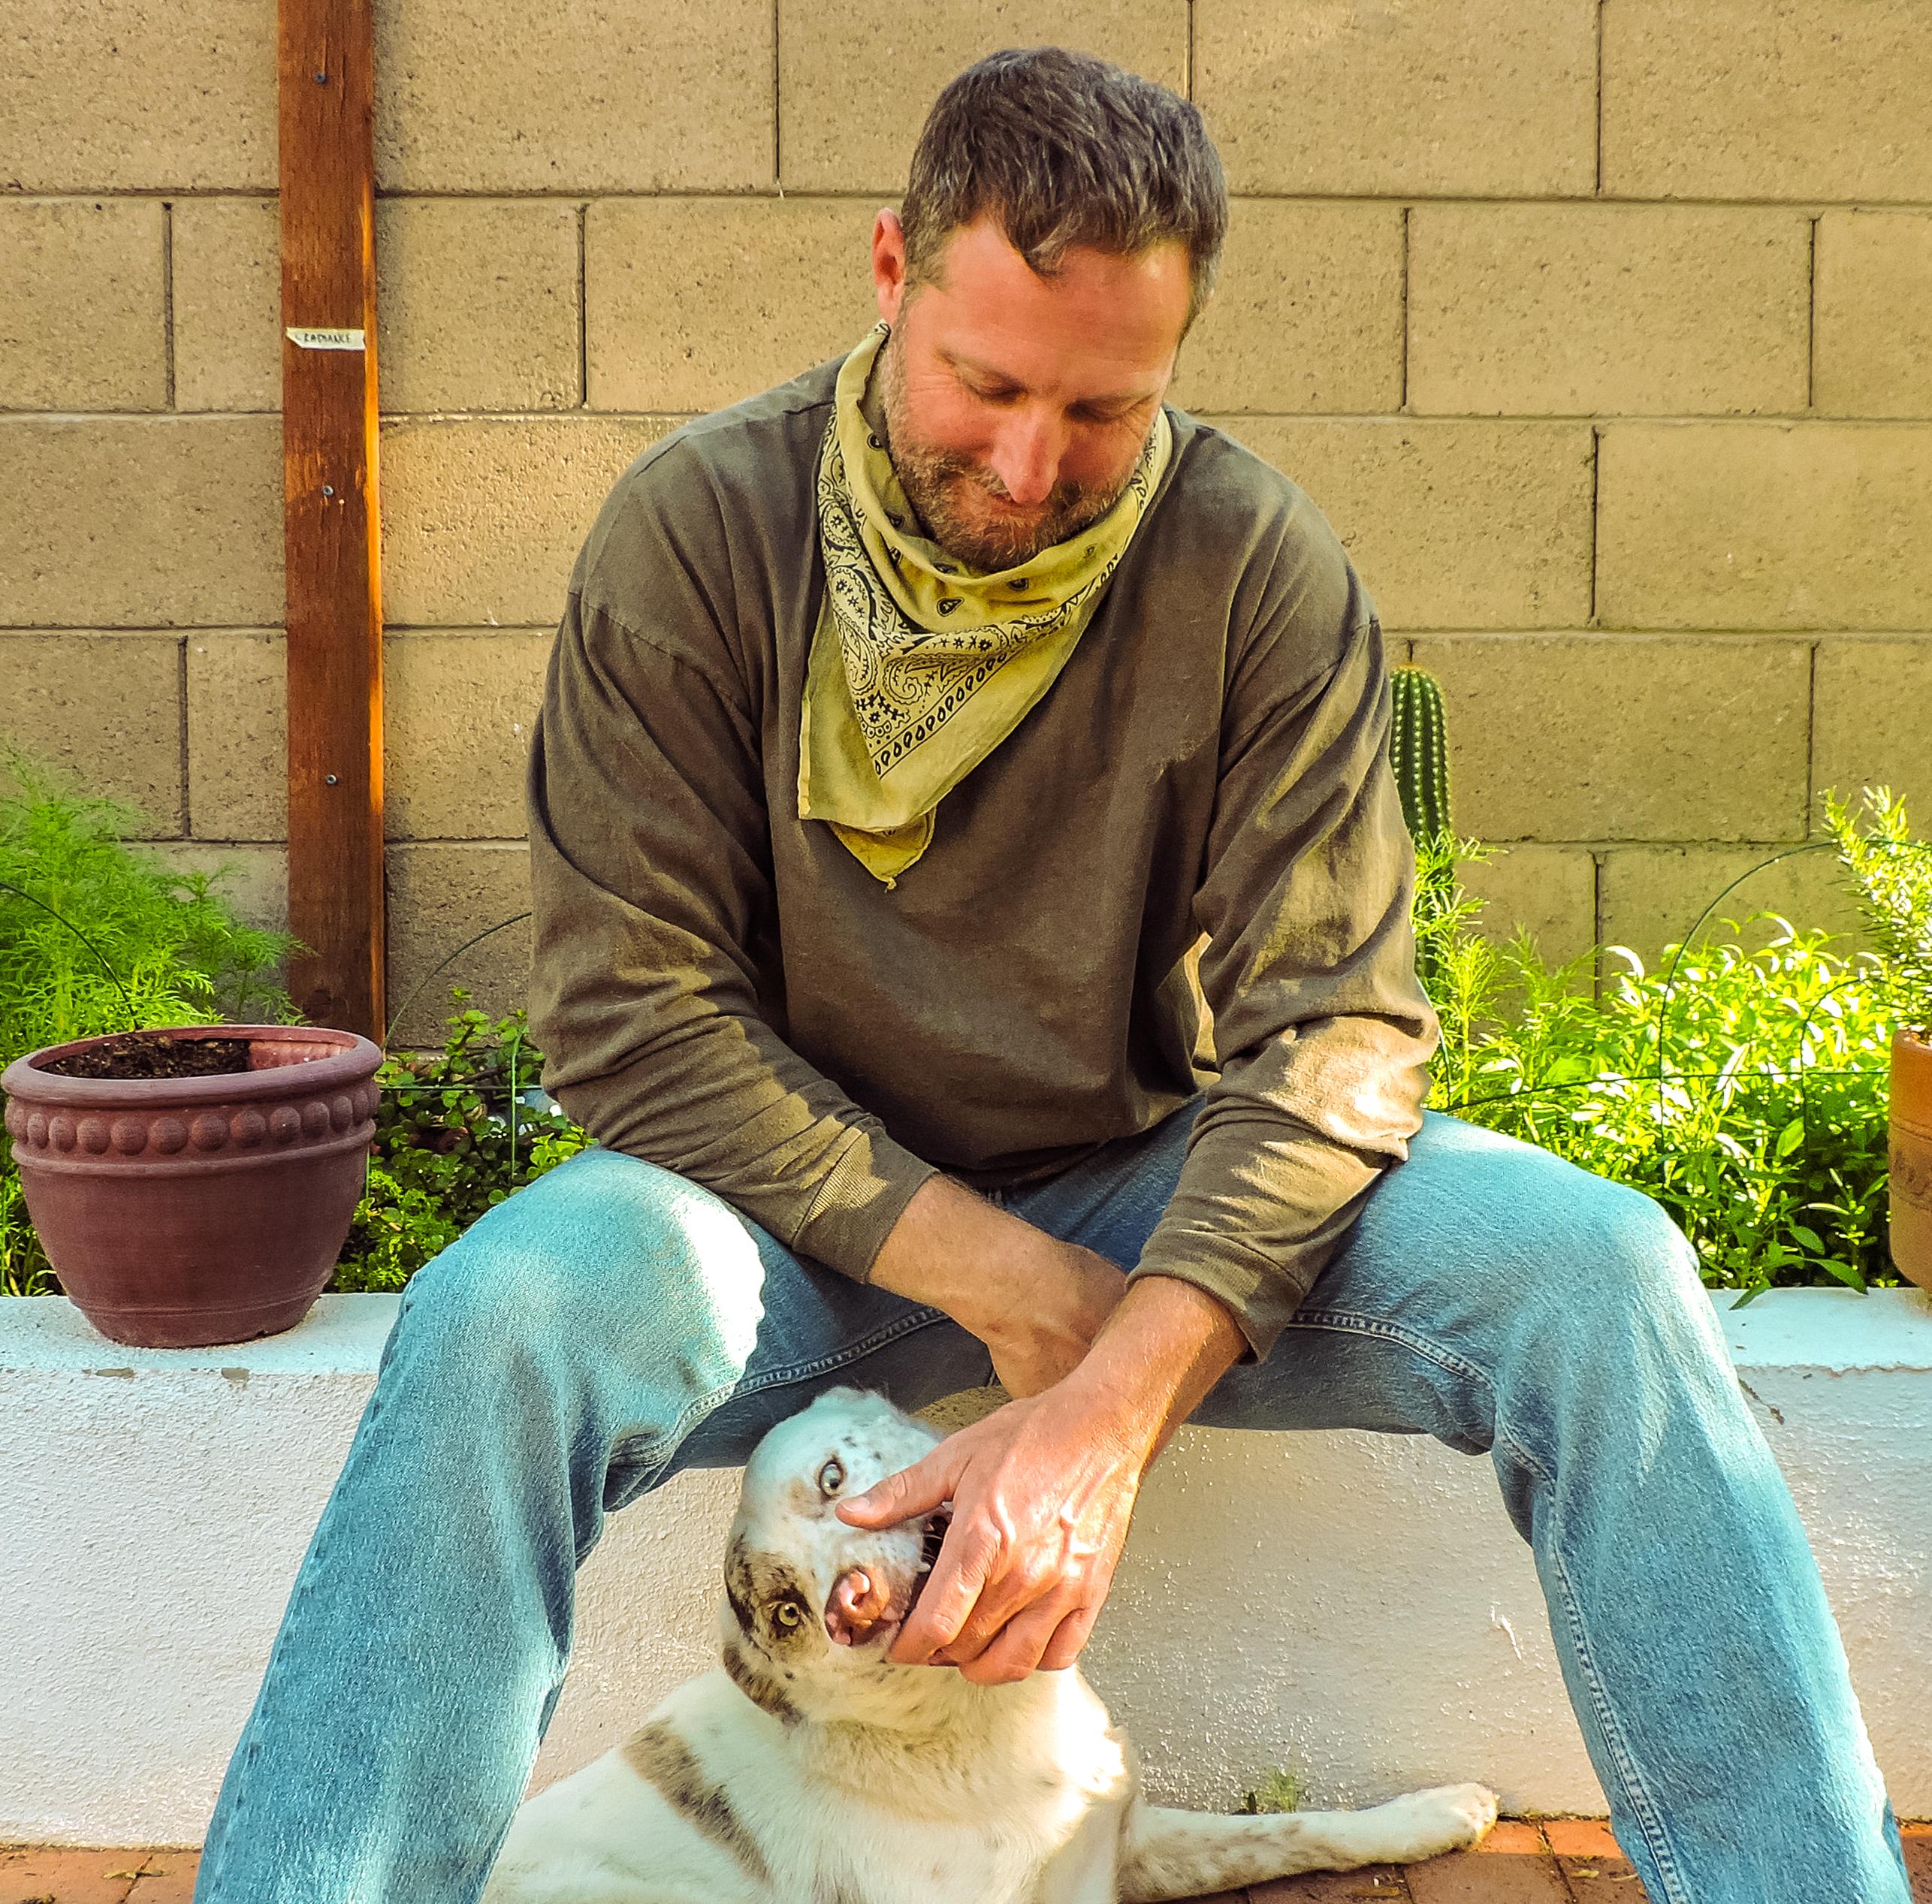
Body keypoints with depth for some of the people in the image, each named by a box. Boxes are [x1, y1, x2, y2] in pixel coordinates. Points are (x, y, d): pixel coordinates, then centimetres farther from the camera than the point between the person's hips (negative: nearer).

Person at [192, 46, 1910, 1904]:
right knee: (497, 1316, -33)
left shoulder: (1261, 569, -9)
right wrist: (1000, 1280, -19)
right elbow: (633, 1013, -13)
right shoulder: (696, 530, -11)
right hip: (809, 1204, -1)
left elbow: (1327, 1030, -13)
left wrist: (1110, 1409, -28)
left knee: (1596, 1265, -22)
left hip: (1156, 1185, 2)